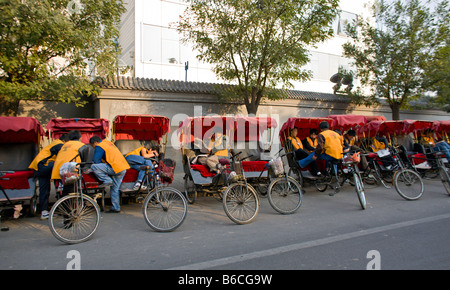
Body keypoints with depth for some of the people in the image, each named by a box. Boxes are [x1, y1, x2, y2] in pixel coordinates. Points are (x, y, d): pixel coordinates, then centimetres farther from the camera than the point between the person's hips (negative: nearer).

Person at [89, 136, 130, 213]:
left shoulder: (99, 146, -3)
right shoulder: (108, 143, 25)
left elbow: (96, 161, -4)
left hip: (115, 168, -9)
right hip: (123, 168, 9)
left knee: (93, 167, -12)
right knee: (114, 189, 14)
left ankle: (107, 180, -7)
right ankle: (116, 208, 17)